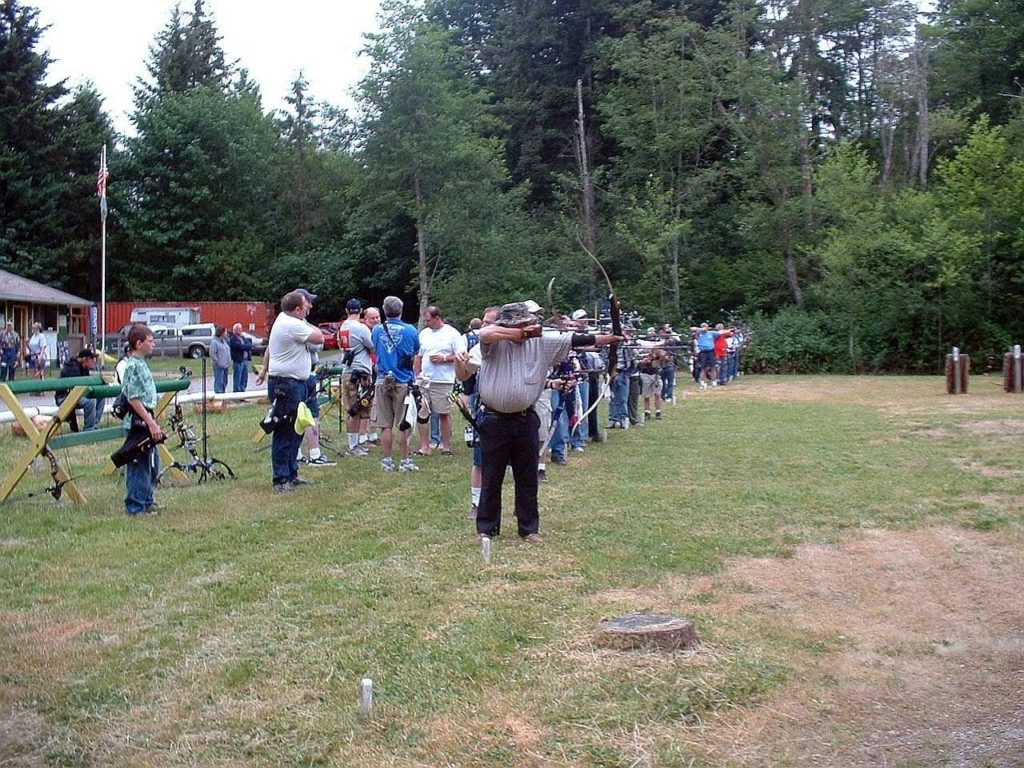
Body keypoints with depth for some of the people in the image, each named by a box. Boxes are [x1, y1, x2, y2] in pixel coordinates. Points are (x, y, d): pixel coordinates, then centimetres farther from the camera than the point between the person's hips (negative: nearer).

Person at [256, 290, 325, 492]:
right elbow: (319, 338, -16)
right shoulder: (293, 325, -19)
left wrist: (265, 370, 33)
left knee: (295, 432, 16)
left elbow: (269, 347, 23)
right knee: (284, 434, -6)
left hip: (294, 384, 11)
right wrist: (307, 323, 0)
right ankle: (281, 481, -2)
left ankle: (291, 474, 24)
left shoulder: (282, 318, 13)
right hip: (286, 385, -11)